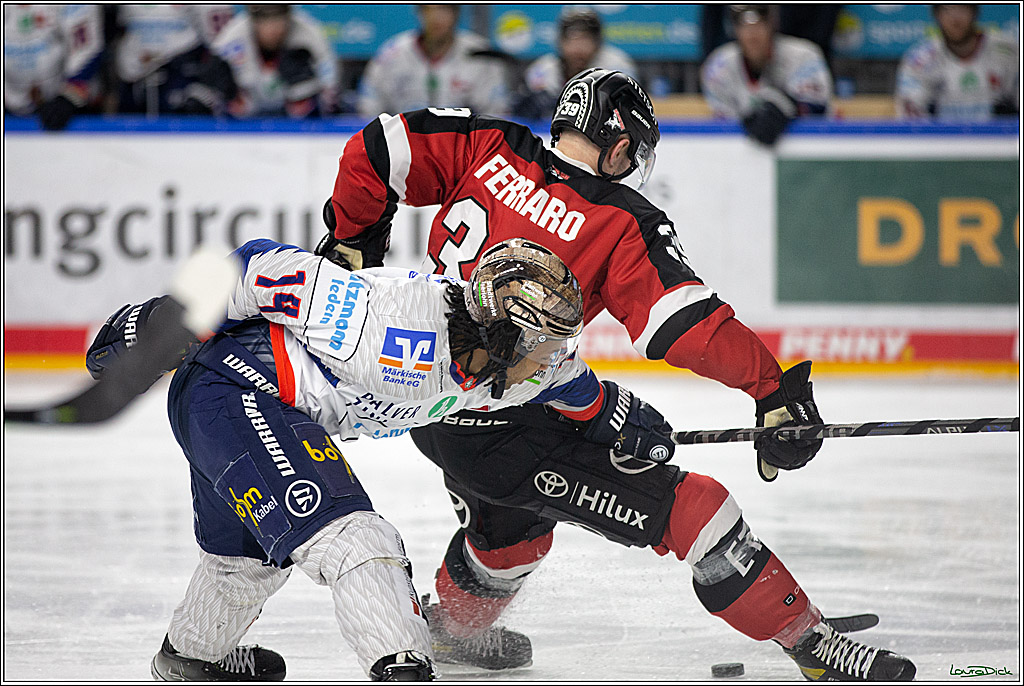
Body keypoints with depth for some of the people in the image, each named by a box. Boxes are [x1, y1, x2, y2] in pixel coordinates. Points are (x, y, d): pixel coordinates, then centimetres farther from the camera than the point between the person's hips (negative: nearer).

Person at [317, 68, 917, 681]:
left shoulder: (491, 148, 0)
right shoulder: (625, 224, -14)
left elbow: (375, 152, 0)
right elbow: (691, 328, -20)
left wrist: (353, 242, 14)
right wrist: (773, 387, -12)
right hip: (503, 430, -7)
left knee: (514, 518, 37)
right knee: (690, 508, -5)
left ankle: (455, 627, 61)